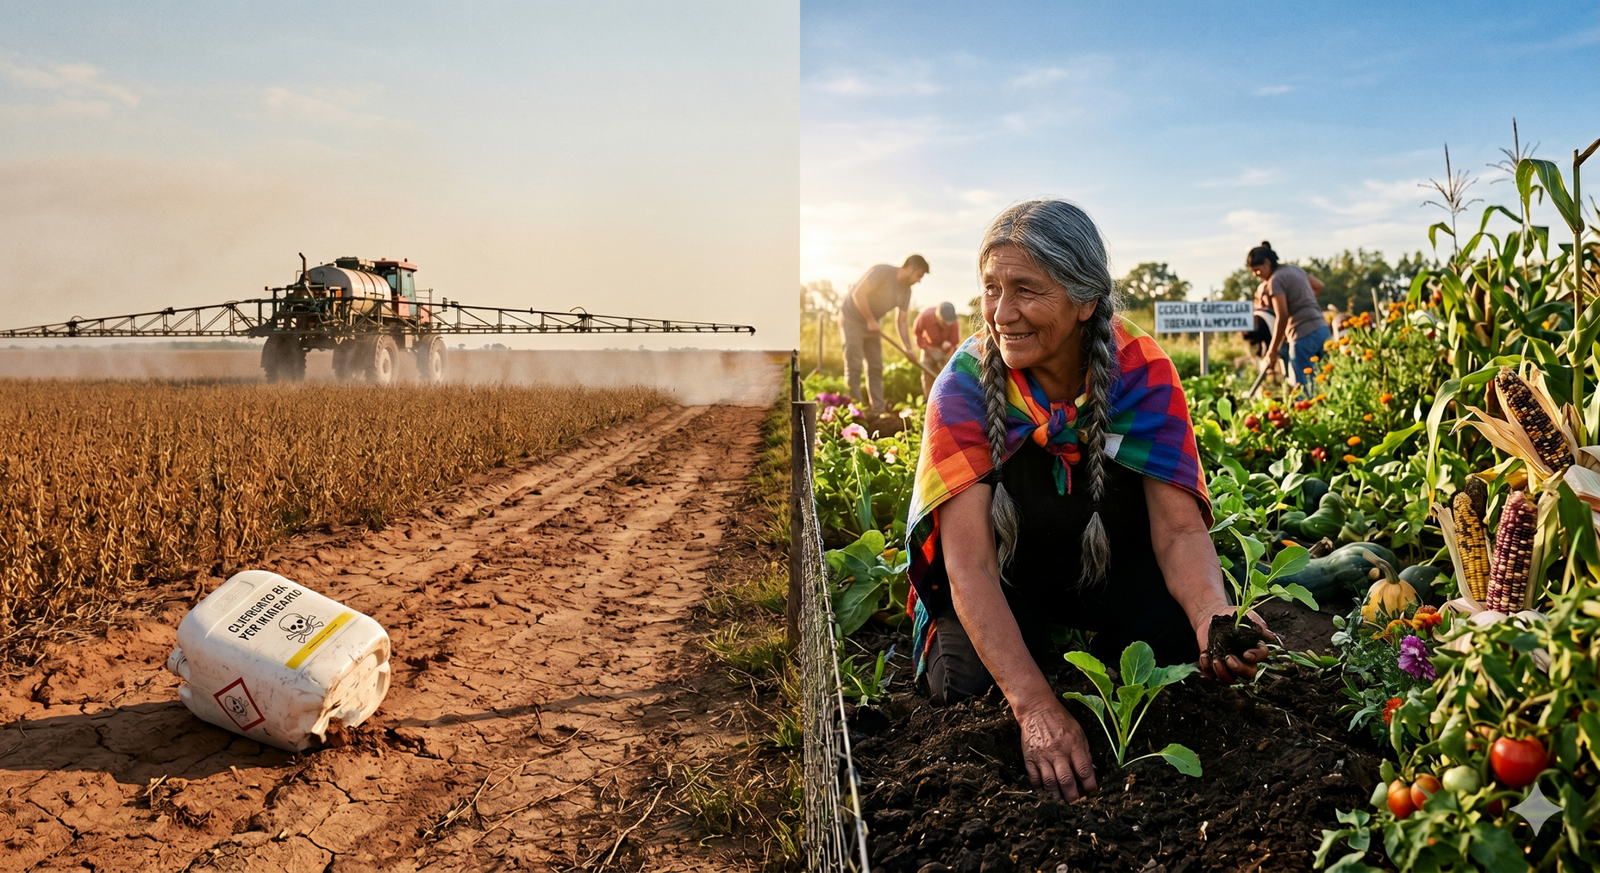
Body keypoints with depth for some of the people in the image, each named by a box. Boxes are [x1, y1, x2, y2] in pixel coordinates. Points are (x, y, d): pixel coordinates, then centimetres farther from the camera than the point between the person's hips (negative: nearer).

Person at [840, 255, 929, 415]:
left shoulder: (906, 291, 0)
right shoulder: (882, 272, -23)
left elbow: (902, 320, 4)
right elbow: (858, 294, -29)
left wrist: (907, 348, -3)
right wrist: (870, 320, -23)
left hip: (872, 324, 8)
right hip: (852, 318, -8)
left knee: (876, 367, 4)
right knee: (854, 366, -9)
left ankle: (878, 410, 6)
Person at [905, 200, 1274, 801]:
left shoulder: (1143, 373, -20)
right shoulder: (965, 386, -24)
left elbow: (1180, 529, -21)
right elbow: (970, 562, -30)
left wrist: (1213, 615, -46)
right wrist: (1036, 706, -43)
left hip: (1113, 565, 1)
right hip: (1007, 577, 0)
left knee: (1178, 633, -29)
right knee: (969, 686, -27)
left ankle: (1105, 651, 6)